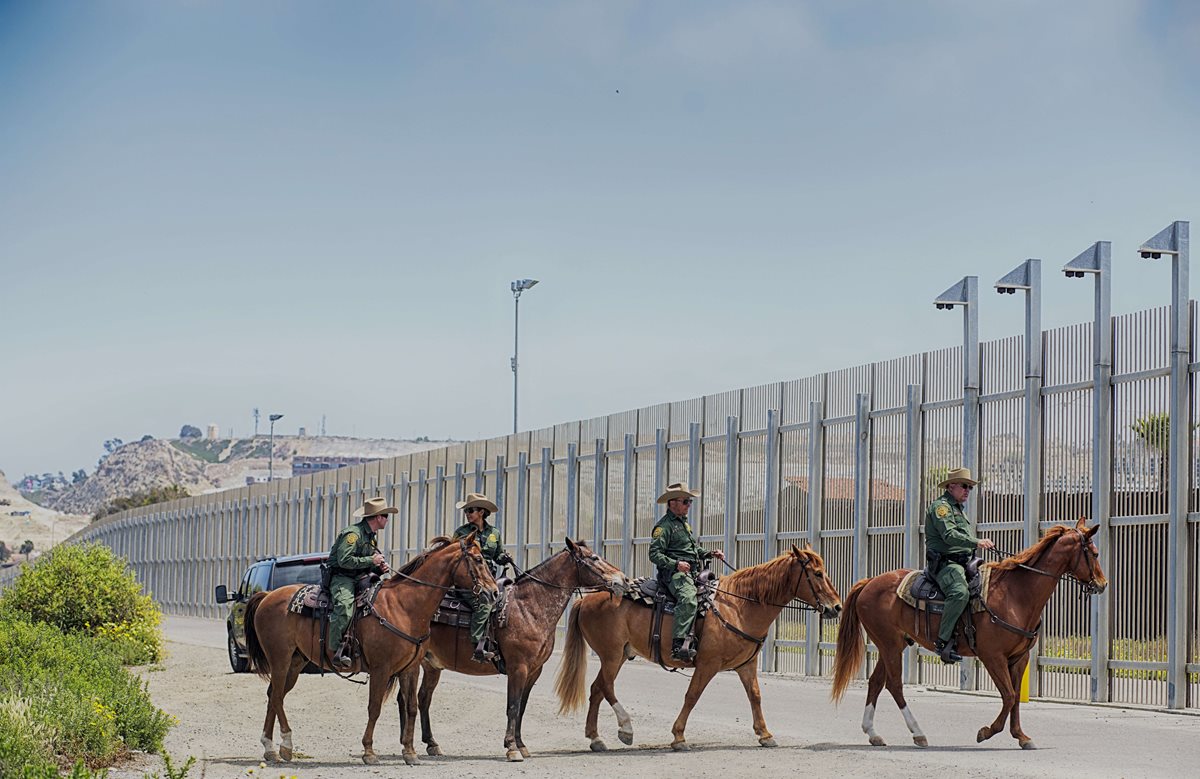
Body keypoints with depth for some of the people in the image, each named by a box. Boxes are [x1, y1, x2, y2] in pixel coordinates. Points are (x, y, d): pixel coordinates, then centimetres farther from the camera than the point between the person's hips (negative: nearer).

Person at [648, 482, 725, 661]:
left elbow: (695, 550, 35)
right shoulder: (664, 526, -4)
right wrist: (676, 564, -23)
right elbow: (654, 554, -12)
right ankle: (679, 644, -46)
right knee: (688, 598, -36)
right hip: (675, 573, -10)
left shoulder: (684, 523, 26)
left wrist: (711, 554, 17)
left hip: (693, 573, 10)